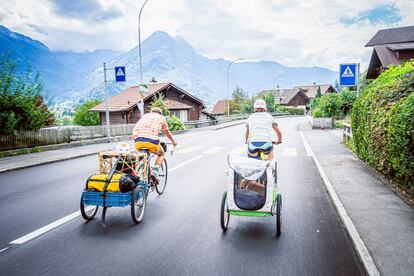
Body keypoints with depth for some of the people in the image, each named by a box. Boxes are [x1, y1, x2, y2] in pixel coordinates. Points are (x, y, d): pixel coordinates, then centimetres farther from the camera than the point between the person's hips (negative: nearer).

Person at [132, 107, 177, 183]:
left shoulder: (145, 115, 30)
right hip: (151, 140, -3)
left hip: (138, 140, 3)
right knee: (161, 154, 25)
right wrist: (173, 141, 56)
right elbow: (167, 132, 37)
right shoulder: (161, 118, 24)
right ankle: (155, 171, 3)